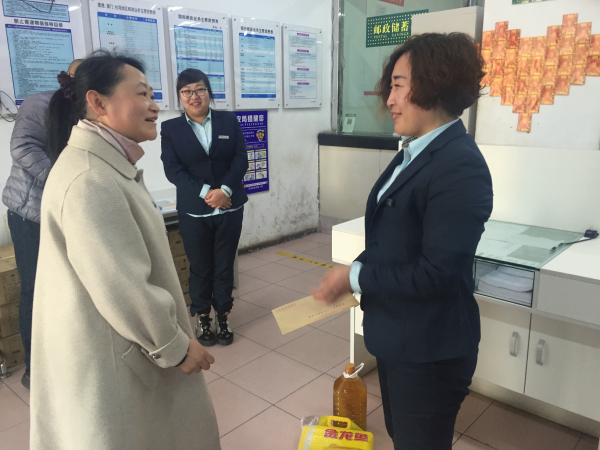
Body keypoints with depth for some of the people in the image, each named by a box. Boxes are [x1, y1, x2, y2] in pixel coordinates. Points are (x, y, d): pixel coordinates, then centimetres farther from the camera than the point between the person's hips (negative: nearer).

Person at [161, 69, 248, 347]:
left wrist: (225, 190, -16)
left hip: (229, 208, 1)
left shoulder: (229, 121, 5)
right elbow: (172, 170, -7)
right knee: (200, 268, 10)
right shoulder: (170, 128, 1)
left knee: (224, 266, 9)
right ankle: (203, 319, 26)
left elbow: (240, 159, -1)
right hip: (193, 212, -1)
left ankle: (223, 317, 25)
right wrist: (205, 192, -18)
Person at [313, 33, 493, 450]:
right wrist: (356, 273, -2)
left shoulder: (461, 166, -24)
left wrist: (356, 277, -19)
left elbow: (437, 272, -28)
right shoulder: (415, 151, 5)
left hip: (429, 351, -8)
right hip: (396, 337, 9)